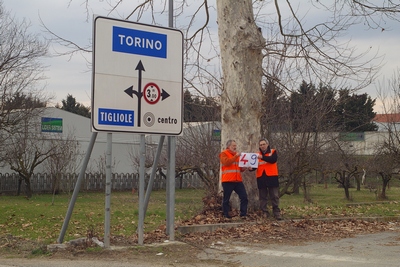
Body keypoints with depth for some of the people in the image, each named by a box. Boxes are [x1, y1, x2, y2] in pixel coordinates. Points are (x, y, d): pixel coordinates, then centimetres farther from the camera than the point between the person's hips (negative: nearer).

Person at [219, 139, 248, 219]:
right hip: (227, 181, -6)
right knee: (226, 199, 0)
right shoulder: (224, 154, 2)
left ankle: (243, 214, 2)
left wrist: (243, 168, 7)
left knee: (244, 196, -2)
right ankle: (226, 215, 7)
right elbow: (226, 162, -18)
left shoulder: (236, 154, 22)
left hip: (238, 180, 6)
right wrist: (236, 156, -17)